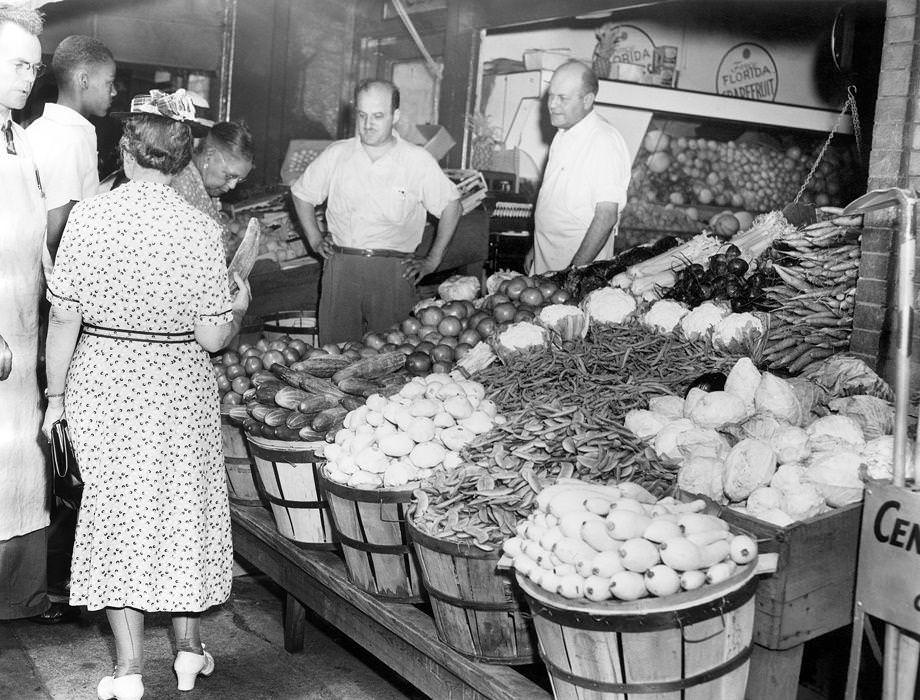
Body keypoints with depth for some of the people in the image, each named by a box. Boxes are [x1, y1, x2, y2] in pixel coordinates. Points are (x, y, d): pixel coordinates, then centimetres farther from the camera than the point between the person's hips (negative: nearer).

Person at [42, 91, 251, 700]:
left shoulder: (88, 218, -10)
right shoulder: (202, 231, -12)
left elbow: (65, 318, -9)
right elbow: (212, 338, -11)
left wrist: (56, 394, 3)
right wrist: (241, 304, 9)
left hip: (103, 383, 0)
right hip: (181, 388, 0)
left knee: (116, 511, 13)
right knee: (185, 509, 17)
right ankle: (189, 650, 30)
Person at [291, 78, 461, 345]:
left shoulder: (418, 160, 3)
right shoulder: (336, 155, 8)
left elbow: (451, 205, 11)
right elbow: (301, 193, 22)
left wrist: (432, 261, 7)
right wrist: (315, 240, 13)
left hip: (394, 271, -1)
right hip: (341, 267, 2)